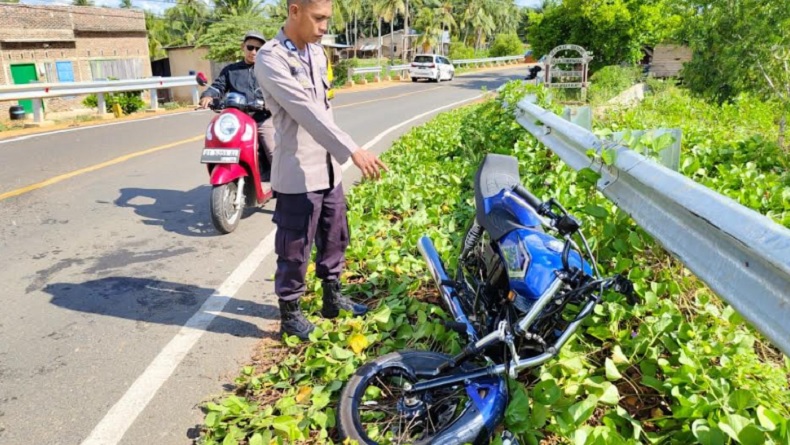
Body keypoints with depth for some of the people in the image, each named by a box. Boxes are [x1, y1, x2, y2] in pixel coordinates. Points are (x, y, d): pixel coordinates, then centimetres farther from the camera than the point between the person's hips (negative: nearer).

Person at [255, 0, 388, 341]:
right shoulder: (271, 59, -15)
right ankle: (290, 314, 23)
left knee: (334, 239, 19)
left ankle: (332, 298, 37)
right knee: (295, 249, 4)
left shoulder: (316, 52, 11)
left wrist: (339, 155, 18)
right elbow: (307, 112, -25)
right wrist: (353, 151, -31)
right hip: (298, 173, -8)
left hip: (328, 167, 8)